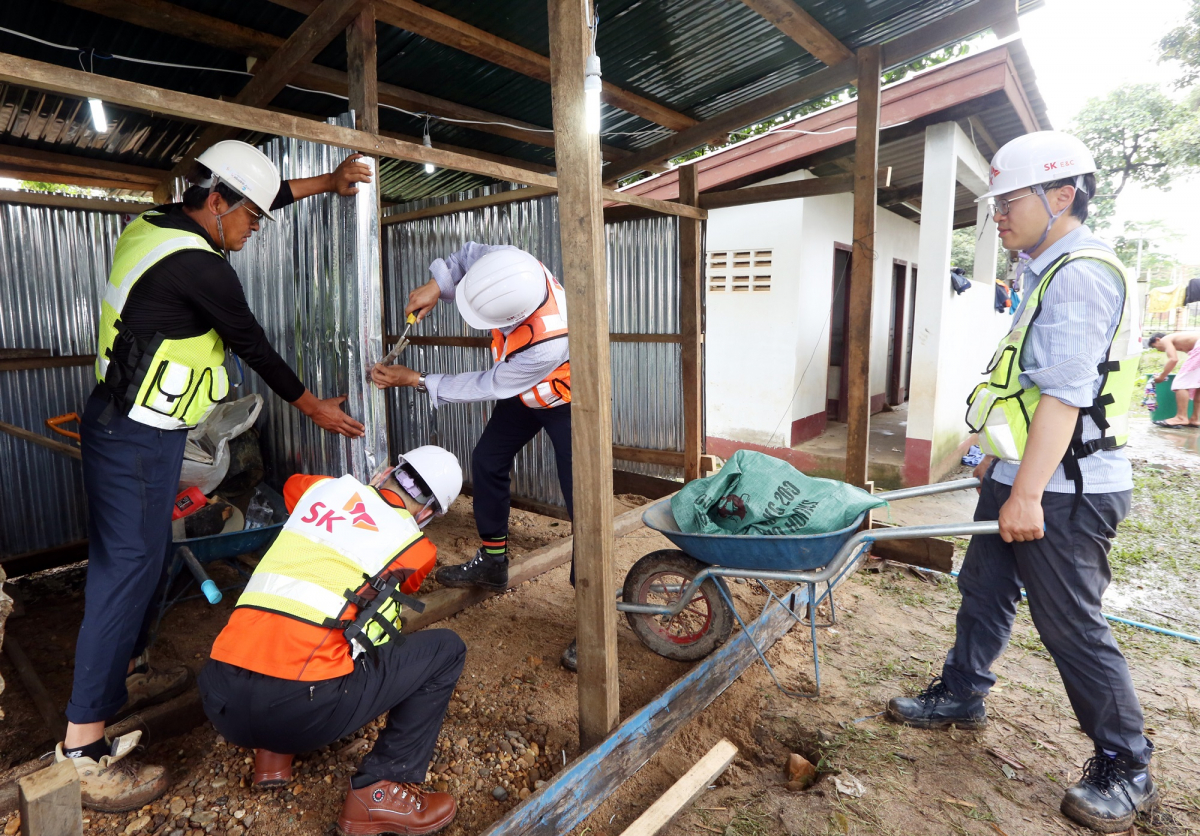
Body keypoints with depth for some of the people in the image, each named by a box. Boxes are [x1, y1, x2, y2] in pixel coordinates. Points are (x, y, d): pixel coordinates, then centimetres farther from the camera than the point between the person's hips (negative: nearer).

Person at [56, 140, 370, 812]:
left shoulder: (153, 224, 7)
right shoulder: (200, 269, -20)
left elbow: (257, 196, 20)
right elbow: (256, 348, -10)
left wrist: (327, 182, 22)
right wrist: (314, 407, 4)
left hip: (121, 424, 10)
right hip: (140, 441, -10)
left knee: (148, 555, 19)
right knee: (126, 570, -7)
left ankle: (128, 675, 37)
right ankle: (84, 753, 1)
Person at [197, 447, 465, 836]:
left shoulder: (326, 487, 13)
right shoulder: (416, 548, 3)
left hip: (219, 702, 6)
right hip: (302, 711, -6)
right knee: (446, 648, 9)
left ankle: (270, 752, 25)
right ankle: (379, 792, 5)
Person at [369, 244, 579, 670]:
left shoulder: (548, 343, -44)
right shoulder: (509, 264, -27)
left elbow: (488, 387, -27)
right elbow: (468, 255, -2)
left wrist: (415, 380, -19)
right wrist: (436, 284, -20)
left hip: (563, 401, -8)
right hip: (520, 390, 8)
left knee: (582, 505, -12)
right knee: (487, 461, 13)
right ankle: (492, 563, 31)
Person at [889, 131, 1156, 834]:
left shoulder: (1081, 274, -17)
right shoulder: (1054, 271, 16)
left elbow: (1065, 392, -26)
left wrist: (1027, 493, -28)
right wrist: (1003, 460, 25)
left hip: (1064, 490, -10)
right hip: (1027, 476, 10)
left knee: (1071, 624, 2)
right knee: (984, 590, 18)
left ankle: (1127, 769, 21)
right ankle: (961, 696, 35)